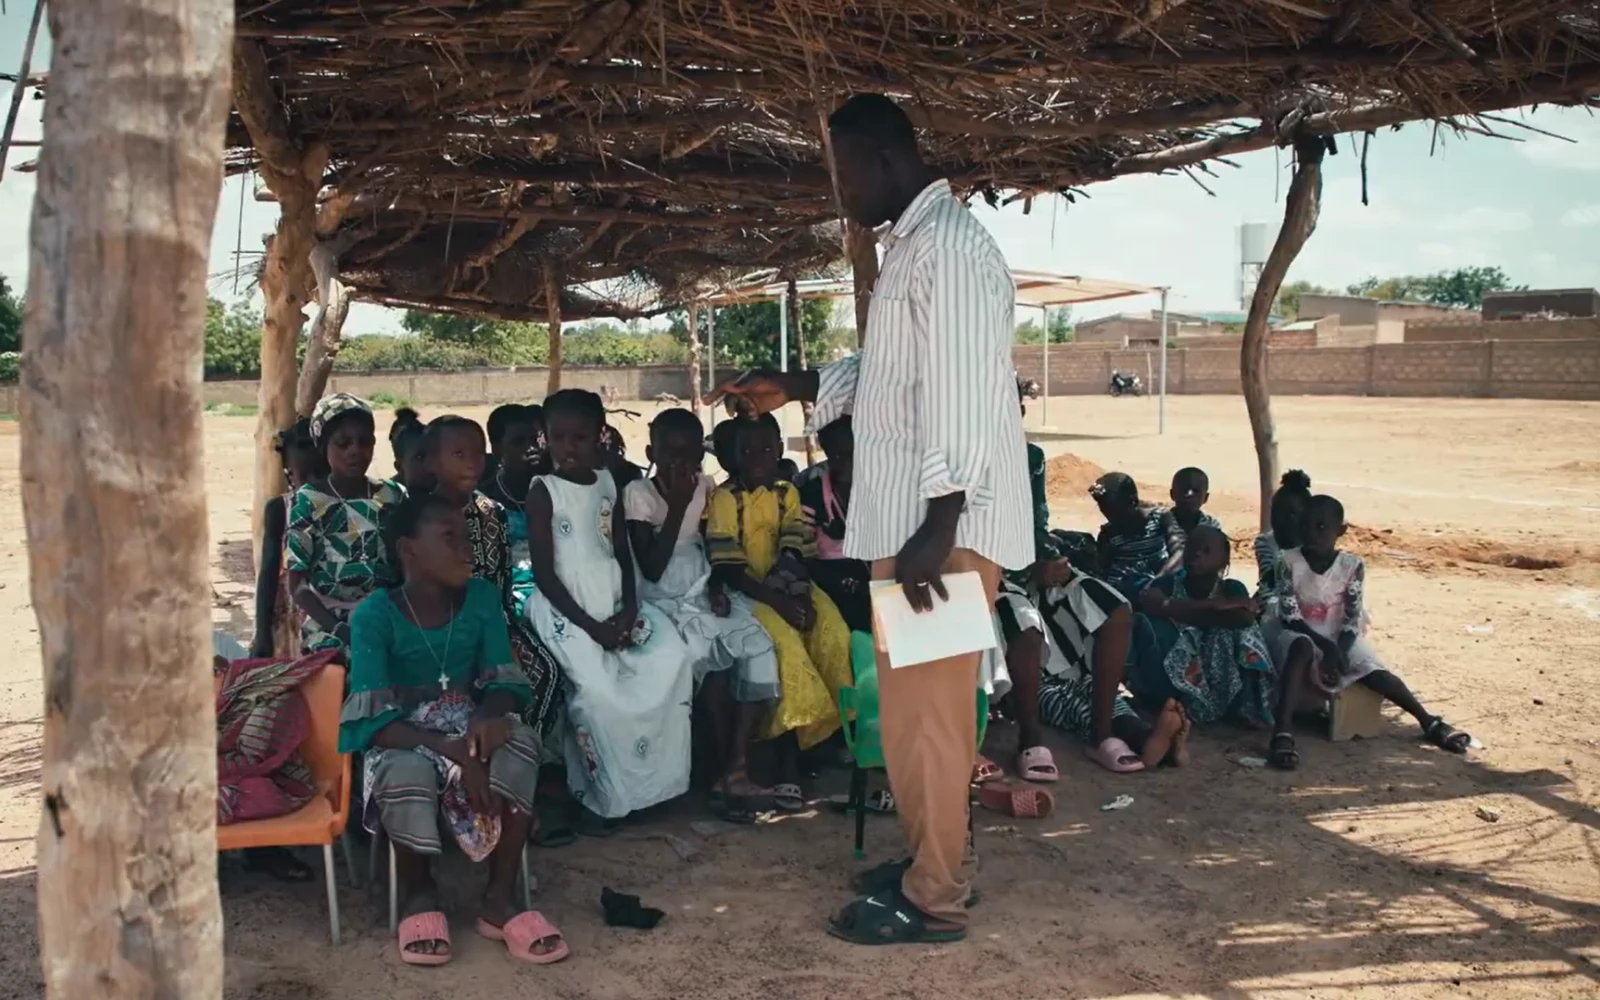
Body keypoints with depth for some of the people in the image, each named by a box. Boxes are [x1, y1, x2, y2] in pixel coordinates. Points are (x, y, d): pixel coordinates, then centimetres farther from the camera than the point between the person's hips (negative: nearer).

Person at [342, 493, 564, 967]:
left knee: (520, 744, -30)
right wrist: (449, 749, -34)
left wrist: (489, 716, -29)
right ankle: (418, 893, -6)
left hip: (468, 726, 3)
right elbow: (373, 719, -21)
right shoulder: (374, 615, -15)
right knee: (406, 773, -37)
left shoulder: (482, 598, -3)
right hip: (402, 738, -3)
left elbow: (502, 681, -4)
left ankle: (501, 897, -16)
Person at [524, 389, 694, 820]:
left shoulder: (608, 483, 10)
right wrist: (590, 625, -16)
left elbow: (624, 554, 11)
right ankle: (599, 794, -7)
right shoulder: (543, 491, -6)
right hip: (566, 608, -5)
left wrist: (629, 609, -6)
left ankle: (654, 780, -4)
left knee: (672, 660, -15)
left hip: (614, 603, 5)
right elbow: (544, 573, -10)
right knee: (597, 689, -26)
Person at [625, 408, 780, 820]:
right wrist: (677, 507, -20)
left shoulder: (704, 487, 6)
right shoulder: (638, 494, -10)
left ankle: (736, 770, -18)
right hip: (664, 600, -5)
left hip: (703, 593, 5)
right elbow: (651, 569, -17)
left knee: (760, 649, -19)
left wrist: (717, 586, -2)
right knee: (714, 657, -29)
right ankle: (729, 770, -13)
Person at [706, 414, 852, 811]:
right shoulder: (724, 498, -1)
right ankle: (789, 766, -28)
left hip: (791, 589, 5)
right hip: (748, 593, -5)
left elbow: (796, 552, 1)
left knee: (837, 638, -25)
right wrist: (775, 600, -21)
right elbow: (726, 568, -11)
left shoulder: (788, 494, 13)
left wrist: (796, 593, -20)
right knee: (788, 647, -31)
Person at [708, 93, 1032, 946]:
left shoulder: (946, 247, -15)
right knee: (915, 705, 18)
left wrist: (935, 531, -25)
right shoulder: (910, 244, 17)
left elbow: (961, 396, -23)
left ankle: (933, 899, 12)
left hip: (942, 526, -10)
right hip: (910, 520, 10)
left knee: (924, 708, -1)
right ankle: (935, 862, 32)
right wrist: (792, 387, 21)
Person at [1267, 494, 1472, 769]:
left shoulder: (1352, 565, -4)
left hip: (1340, 639, 3)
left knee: (1377, 672, -24)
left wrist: (1338, 650, -23)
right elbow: (1288, 615, -13)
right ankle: (1282, 733, -49)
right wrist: (1325, 645, -21)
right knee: (1302, 648, -38)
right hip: (1301, 636, -3)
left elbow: (1352, 618, -6)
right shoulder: (1289, 561, -9)